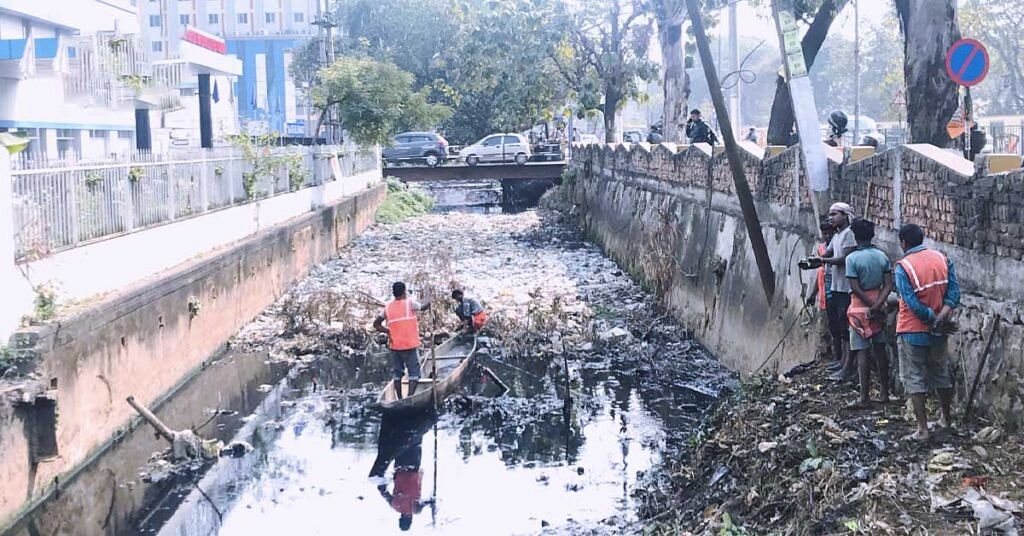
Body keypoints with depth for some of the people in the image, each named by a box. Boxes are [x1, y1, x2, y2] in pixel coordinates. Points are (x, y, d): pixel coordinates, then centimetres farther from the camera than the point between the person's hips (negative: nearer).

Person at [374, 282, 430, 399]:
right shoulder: (410, 303, -7)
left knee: (397, 372, 14)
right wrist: (429, 303, 31)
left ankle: (400, 399, 14)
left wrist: (388, 331, 6)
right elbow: (423, 307, 11)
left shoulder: (388, 307, 4)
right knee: (414, 373, 0)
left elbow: (376, 324, 6)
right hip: (410, 345, -4)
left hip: (395, 345, 4)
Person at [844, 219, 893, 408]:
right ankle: (884, 392, 21)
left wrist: (871, 305, -9)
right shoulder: (882, 256, 3)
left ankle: (865, 397, -2)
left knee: (863, 352, -3)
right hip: (879, 306, 5)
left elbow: (855, 288, -16)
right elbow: (888, 285, -3)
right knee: (880, 349, 14)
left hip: (860, 307, -5)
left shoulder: (852, 258, -12)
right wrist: (878, 305, -11)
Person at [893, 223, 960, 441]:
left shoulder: (902, 267, -16)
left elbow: (912, 303, -21)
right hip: (938, 332, 5)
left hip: (913, 331, -5)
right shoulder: (942, 259, 0)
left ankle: (922, 429, 2)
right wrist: (943, 315, -14)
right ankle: (946, 418, 37)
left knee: (914, 380, 3)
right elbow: (954, 290, -6)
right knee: (941, 375, 21)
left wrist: (932, 319, -12)